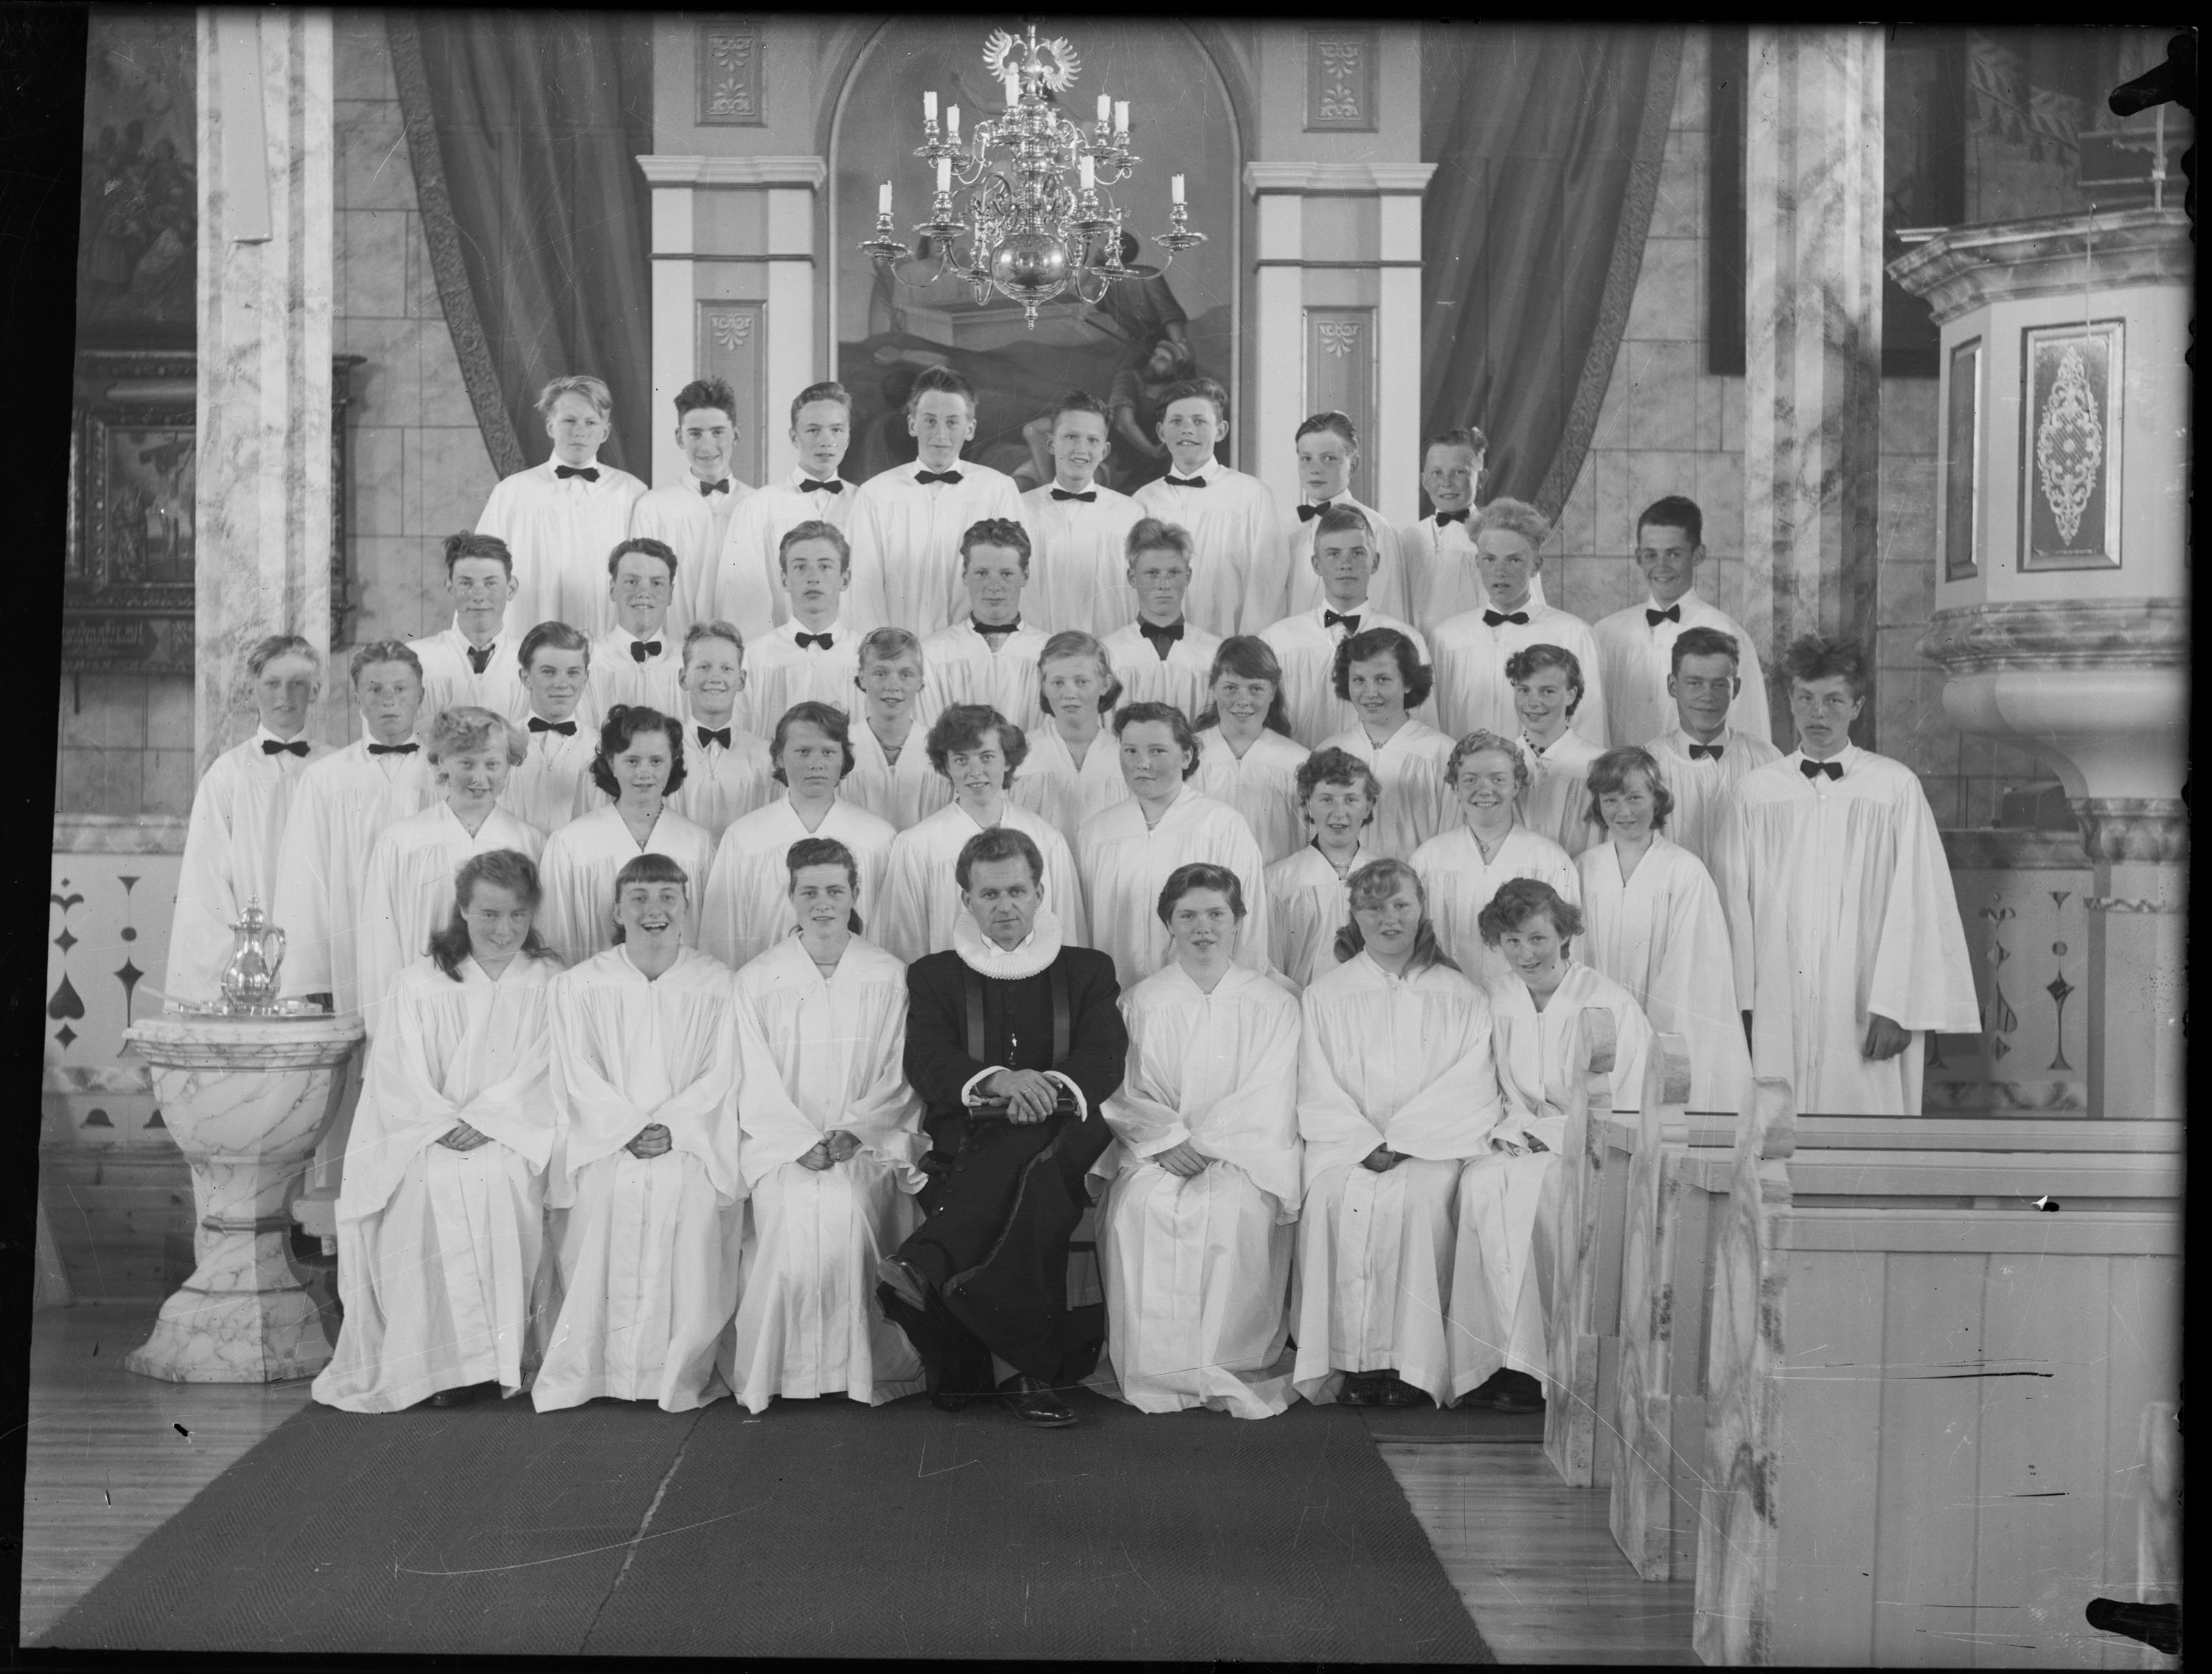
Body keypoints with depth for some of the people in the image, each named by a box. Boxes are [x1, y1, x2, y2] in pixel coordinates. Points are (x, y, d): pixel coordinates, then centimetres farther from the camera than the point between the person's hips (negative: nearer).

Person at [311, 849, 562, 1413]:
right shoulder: (422, 982, 12)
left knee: (505, 1183, -33)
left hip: (515, 1139, -1)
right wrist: (444, 1124, -13)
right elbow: (402, 1076, 3)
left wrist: (485, 1120, -13)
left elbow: (544, 1073, 0)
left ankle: (506, 1357, -23)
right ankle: (440, 1360, -24)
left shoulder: (549, 984, 11)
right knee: (425, 1194, -31)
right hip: (428, 1140, 1)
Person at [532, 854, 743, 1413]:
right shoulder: (579, 985, 8)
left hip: (692, 1142, 0)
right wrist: (630, 1130, -14)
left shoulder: (716, 983, 8)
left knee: (692, 1202, -29)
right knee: (603, 1199, -29)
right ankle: (586, 1372, -17)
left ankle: (680, 1376, -17)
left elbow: (720, 1075, 1)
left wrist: (671, 1128, -14)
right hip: (603, 1144, 0)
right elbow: (579, 1077, 1)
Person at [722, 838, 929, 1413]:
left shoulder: (889, 977, 10)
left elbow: (900, 1079, 5)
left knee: (846, 1215, -28)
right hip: (782, 1143, 0)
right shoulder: (757, 980, 10)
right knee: (792, 1224, -27)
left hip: (869, 1144, 0)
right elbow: (755, 1083, 3)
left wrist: (852, 1132, -10)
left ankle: (863, 1370, -15)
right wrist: (803, 1142, -11)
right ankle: (779, 1370, -15)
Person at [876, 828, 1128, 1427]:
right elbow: (927, 1064, -4)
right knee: (1033, 1190, -36)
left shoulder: (1088, 972, 17)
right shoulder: (933, 976, 16)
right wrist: (996, 1081, -27)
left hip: (1062, 1147, 0)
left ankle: (928, 1266, -47)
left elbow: (1106, 1062, -2)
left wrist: (1051, 1089, -27)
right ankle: (1024, 1366, -38)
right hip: (964, 1154, 0)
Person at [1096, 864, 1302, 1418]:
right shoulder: (1140, 1003, 12)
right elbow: (1122, 1095, 4)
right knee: (1140, 1205, -31)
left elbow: (1268, 1102, -2)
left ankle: (1233, 1370, -24)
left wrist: (1204, 1144, -14)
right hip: (1156, 1151, 1)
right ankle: (1157, 1371, -23)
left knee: (1238, 1207, -34)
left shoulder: (1273, 1003, 8)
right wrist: (1170, 1141, -14)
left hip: (1242, 1156, -1)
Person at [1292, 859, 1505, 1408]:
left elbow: (1468, 1091, 0)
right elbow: (1318, 1094, 5)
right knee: (1336, 1198, -30)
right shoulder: (1324, 996, 15)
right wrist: (1365, 1144, -11)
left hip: (1432, 1149, -1)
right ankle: (1348, 1361, -24)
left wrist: (1401, 1142, -13)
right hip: (1345, 1146, 1)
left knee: (1416, 1198, -32)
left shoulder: (1461, 998, 12)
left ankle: (1410, 1365, -25)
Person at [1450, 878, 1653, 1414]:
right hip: (1521, 1147, 4)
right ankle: (1512, 1360, -28)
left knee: (1519, 1183, -33)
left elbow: (1629, 1114, -5)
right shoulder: (1493, 1000, 10)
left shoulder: (1611, 1004, -4)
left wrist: (1544, 1133, -13)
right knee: (1480, 1180, -30)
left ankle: (1521, 1362, -26)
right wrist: (1505, 1129, -6)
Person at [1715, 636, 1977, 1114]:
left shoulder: (1896, 788, 2)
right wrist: (1738, 1003, 0)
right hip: (1776, 1015, 1)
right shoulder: (1754, 791, 7)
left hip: (1863, 1015, -1)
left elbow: (1914, 902, -2)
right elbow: (1734, 903, 6)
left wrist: (1895, 1008, -8)